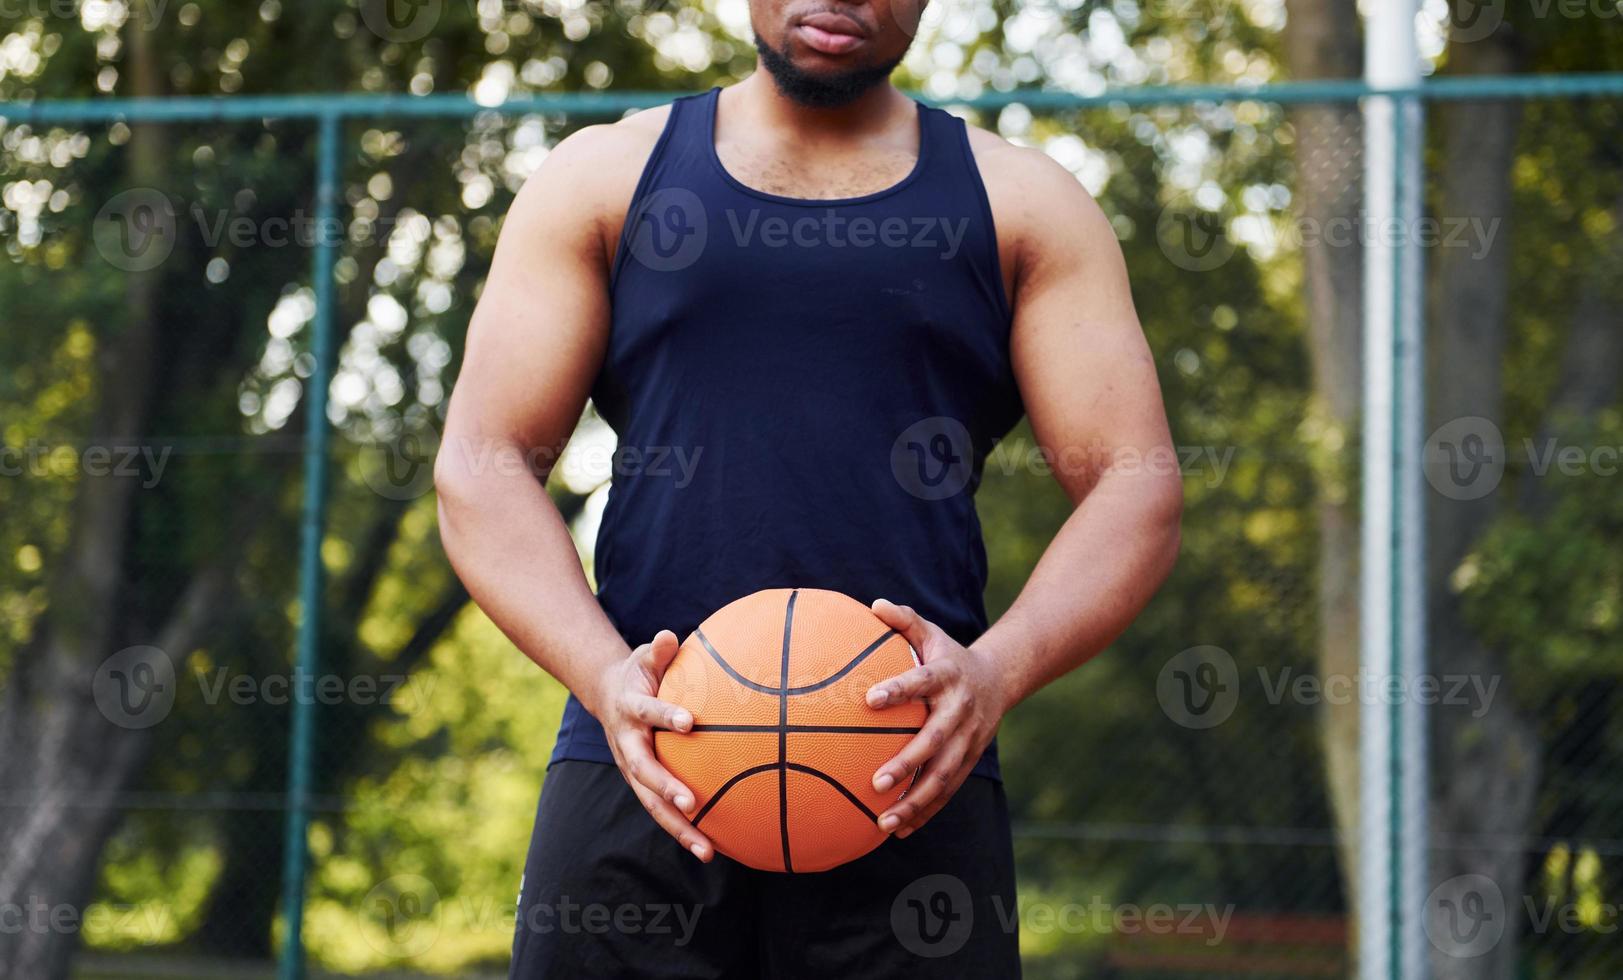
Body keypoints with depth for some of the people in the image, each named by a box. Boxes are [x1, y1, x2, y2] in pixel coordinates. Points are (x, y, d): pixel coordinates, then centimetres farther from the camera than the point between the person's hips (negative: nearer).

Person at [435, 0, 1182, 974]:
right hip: (647, 768, 0)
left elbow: (1135, 489, 3)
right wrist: (605, 675, -14)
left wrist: (996, 670, -17)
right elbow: (480, 465, 3)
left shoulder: (1023, 202, 10)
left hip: (913, 784, 0)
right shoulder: (603, 178, 11)